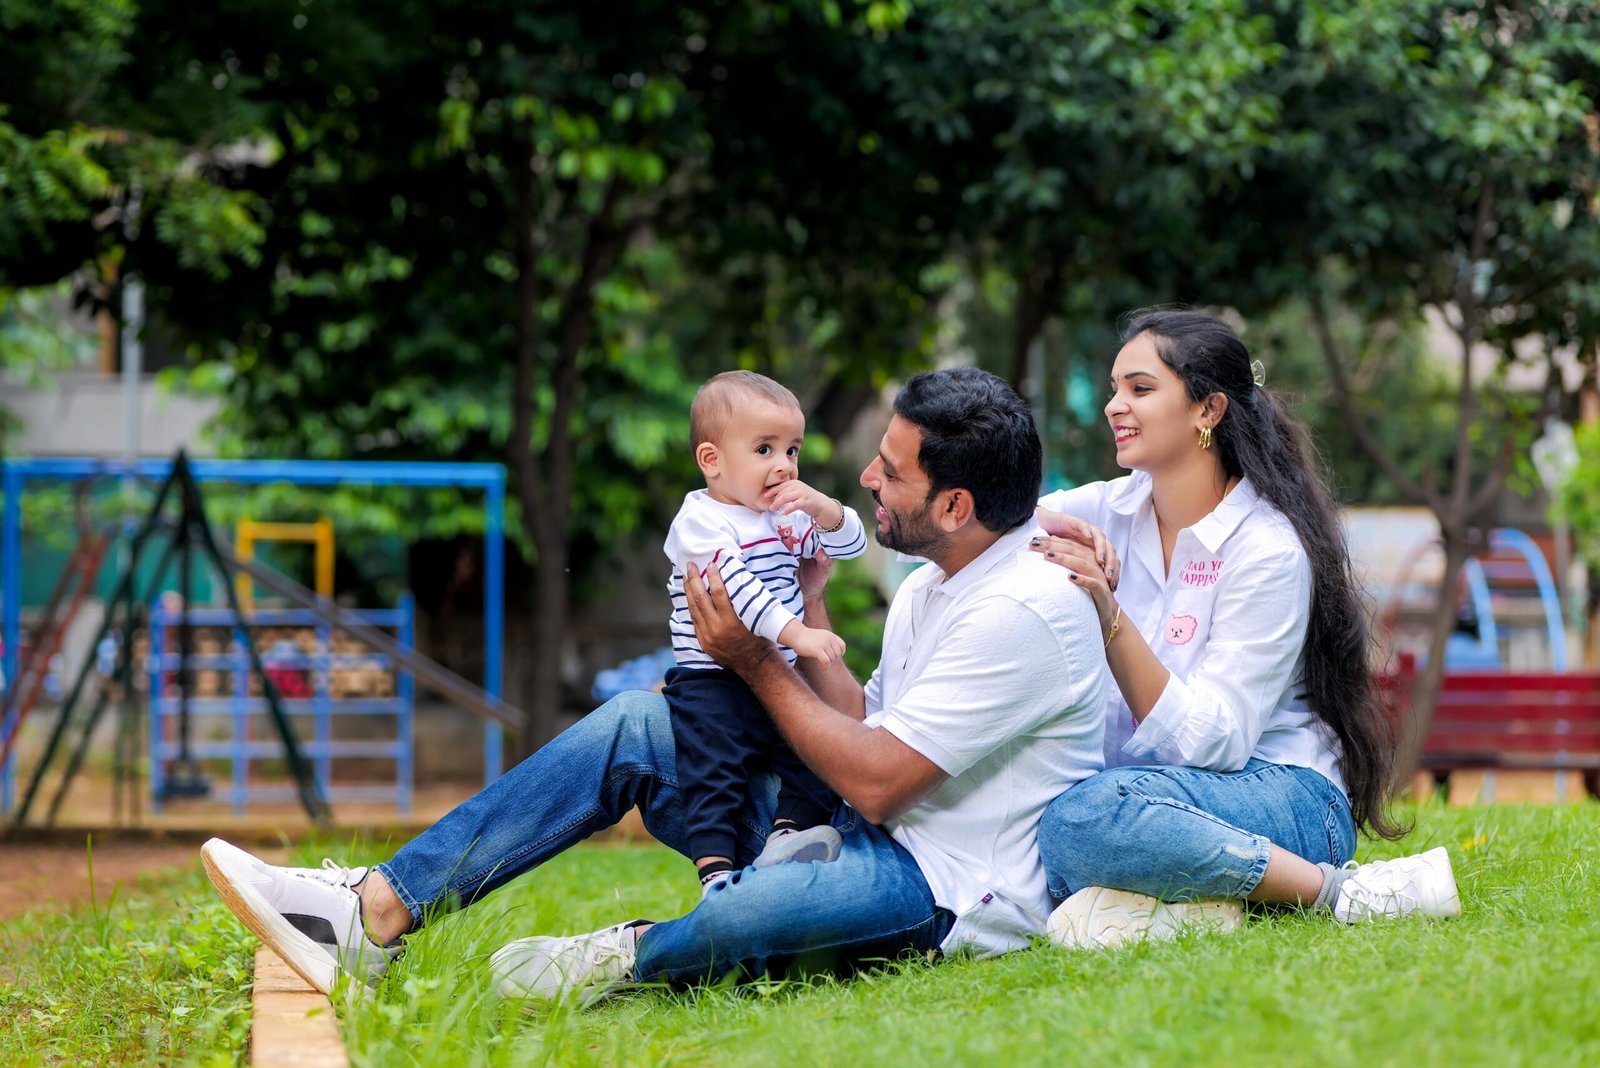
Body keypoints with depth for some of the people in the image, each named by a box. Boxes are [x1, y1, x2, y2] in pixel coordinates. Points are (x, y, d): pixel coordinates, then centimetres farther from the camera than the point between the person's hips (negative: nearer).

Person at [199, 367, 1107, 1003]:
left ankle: (631, 958, -7)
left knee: (747, 913, -43)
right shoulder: (932, 586, 15)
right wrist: (809, 614, 8)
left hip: (959, 898, -10)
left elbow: (875, 782, -19)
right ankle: (377, 912, -8)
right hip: (867, 840, 10)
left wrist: (757, 663, -11)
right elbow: (864, 734, 10)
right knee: (635, 726, 0)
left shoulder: (1026, 611, -18)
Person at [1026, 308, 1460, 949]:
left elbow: (1208, 740, -18)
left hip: (1282, 796, -6)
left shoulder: (1268, 548, -12)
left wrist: (1106, 613, -27)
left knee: (1085, 817, -36)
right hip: (1159, 788, 6)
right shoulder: (1109, 511, 6)